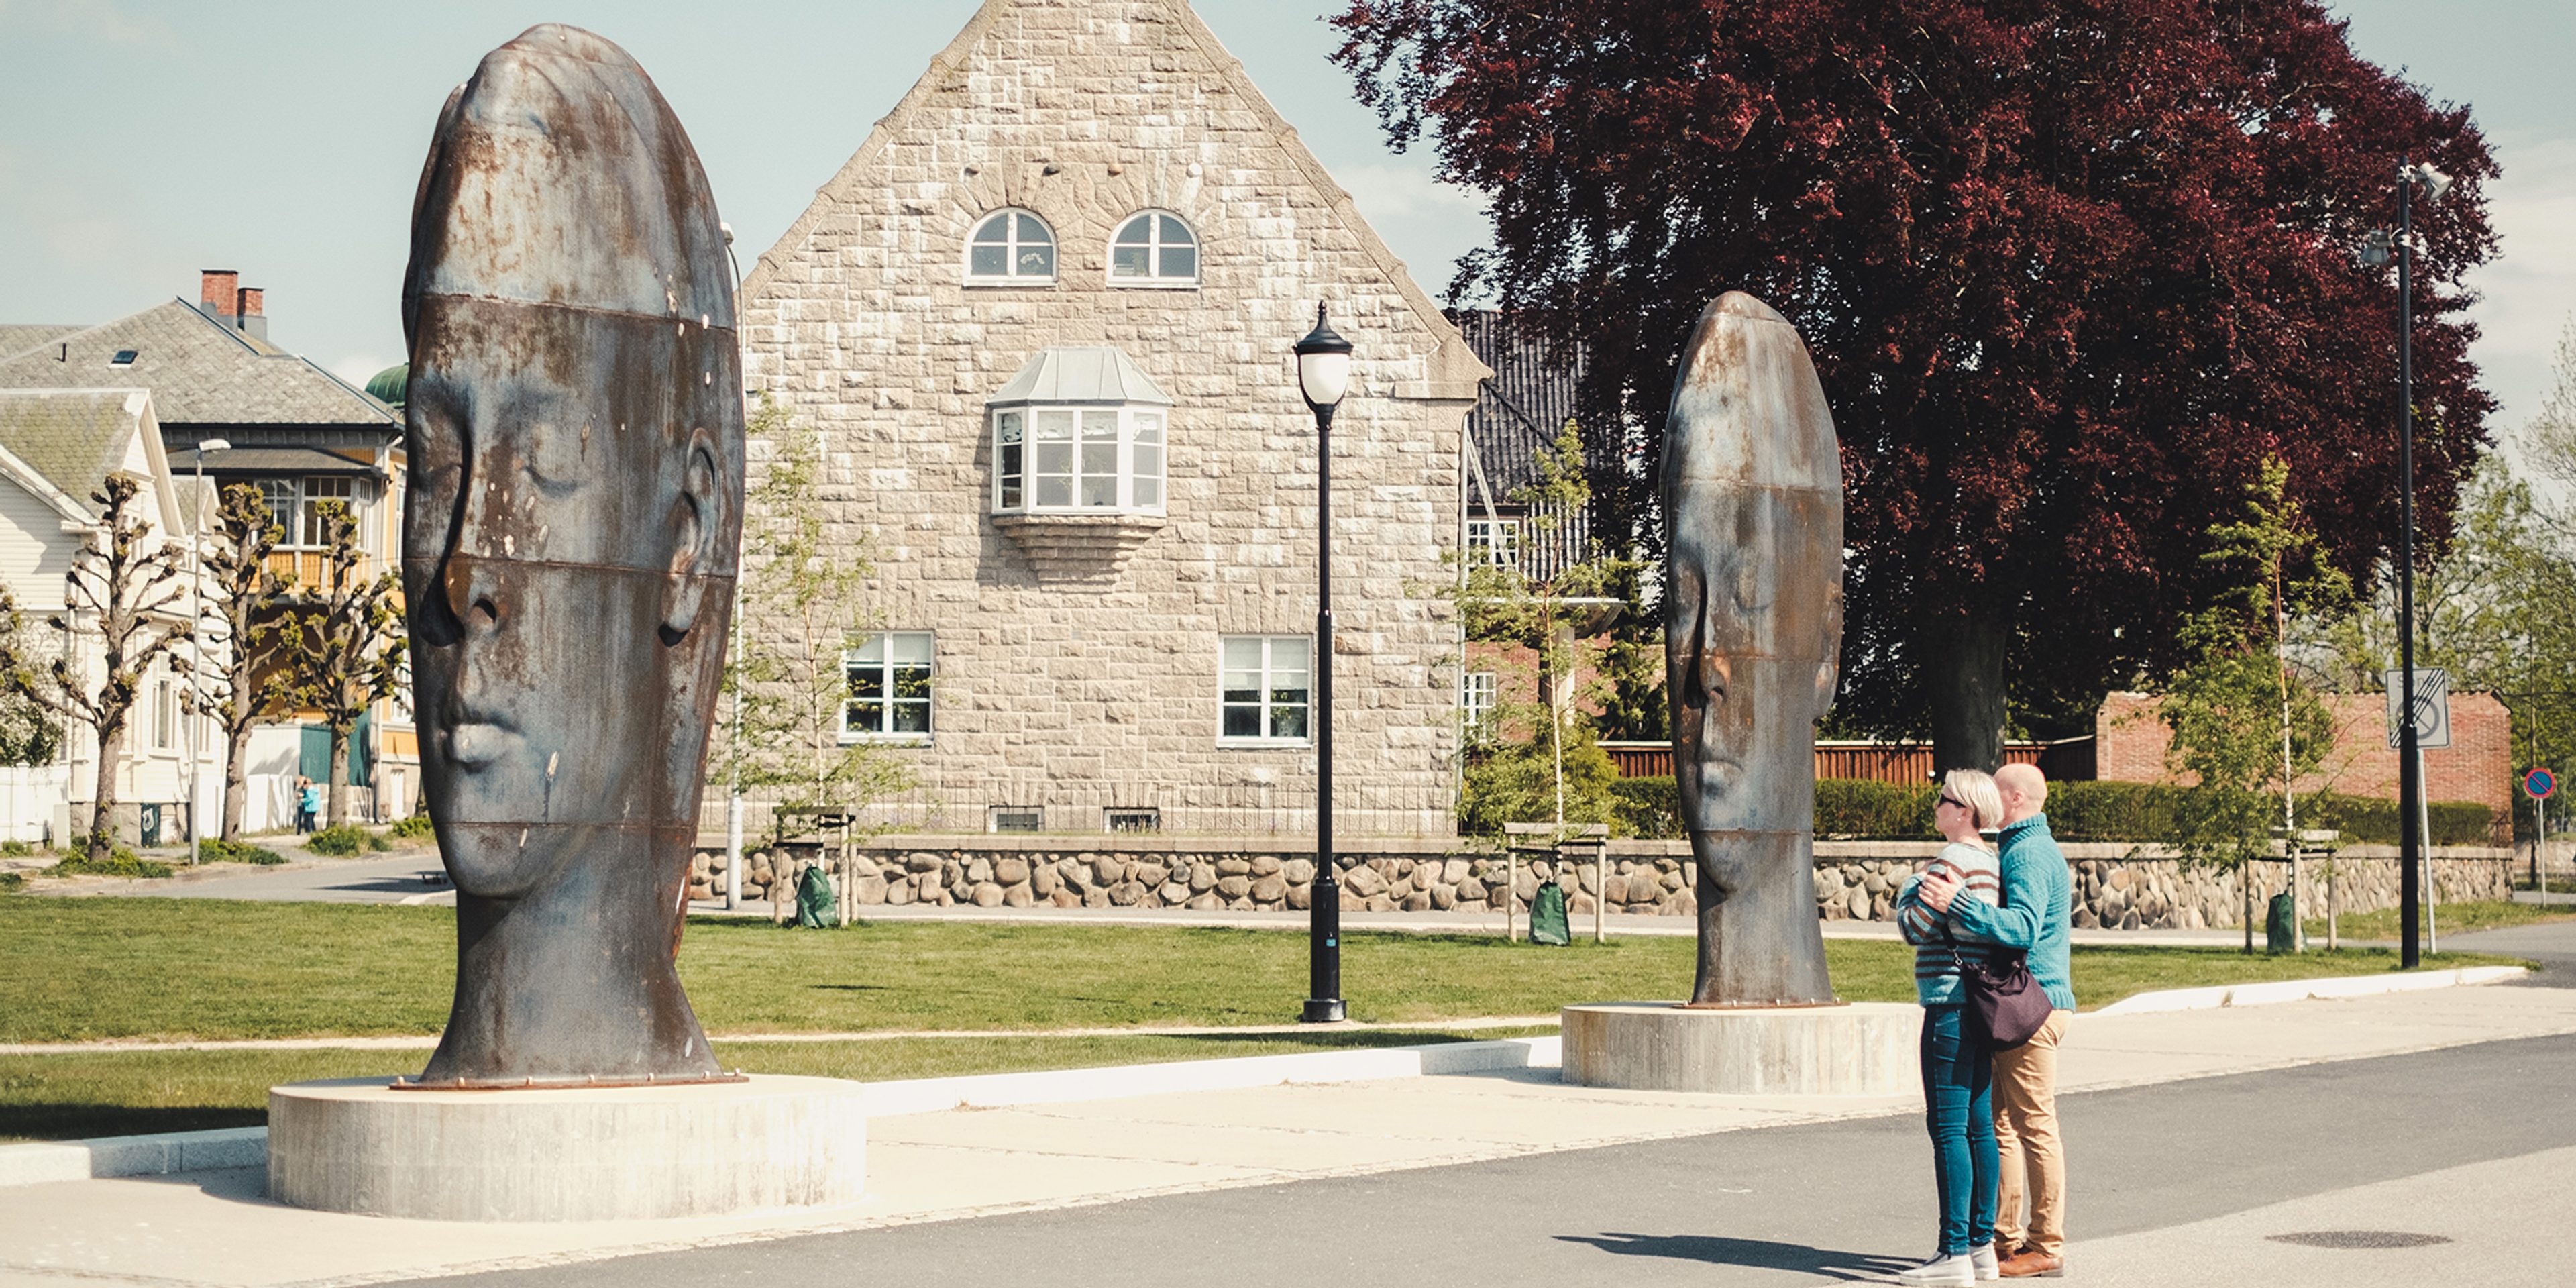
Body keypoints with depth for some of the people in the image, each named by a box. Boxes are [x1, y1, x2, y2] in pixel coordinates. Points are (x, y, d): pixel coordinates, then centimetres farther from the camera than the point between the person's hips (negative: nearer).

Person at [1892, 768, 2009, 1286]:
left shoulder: (1953, 859, -14)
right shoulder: (1990, 861, 14)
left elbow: (1914, 926, -15)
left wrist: (1910, 890, 2)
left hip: (1951, 1003, -10)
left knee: (1948, 1127, -8)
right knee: (1978, 1124, 11)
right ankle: (1982, 1246, 15)